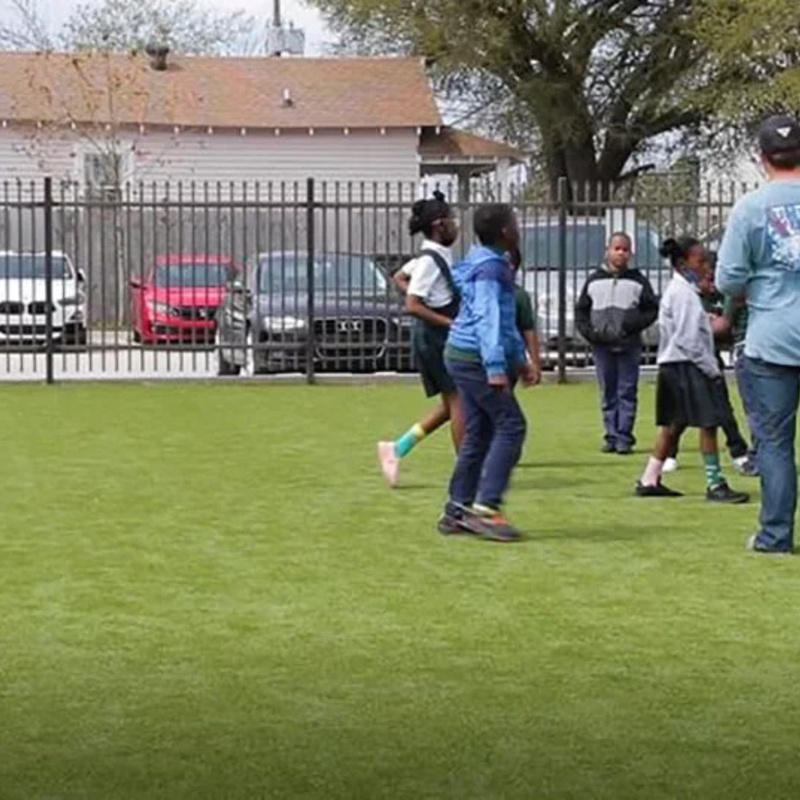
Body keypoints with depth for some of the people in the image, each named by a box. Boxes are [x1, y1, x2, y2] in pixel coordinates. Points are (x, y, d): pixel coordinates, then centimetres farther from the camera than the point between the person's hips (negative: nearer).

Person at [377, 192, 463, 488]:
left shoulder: (438, 255, 10)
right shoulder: (430, 260, -17)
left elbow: (400, 278, 23)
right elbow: (412, 306, -22)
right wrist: (450, 322, -21)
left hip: (441, 339, 10)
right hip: (434, 338, -10)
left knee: (450, 405, 13)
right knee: (458, 401, -4)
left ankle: (396, 449, 15)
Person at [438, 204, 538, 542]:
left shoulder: (494, 265, 18)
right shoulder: (489, 268, -13)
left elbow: (505, 321, 27)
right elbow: (487, 318, -22)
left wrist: (521, 360, 27)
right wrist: (496, 367, -27)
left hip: (466, 359, 10)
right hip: (475, 359, -10)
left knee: (479, 434, 10)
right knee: (511, 425, -12)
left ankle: (457, 509, 11)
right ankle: (486, 506, -17)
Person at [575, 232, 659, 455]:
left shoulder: (638, 281, 5)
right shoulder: (594, 280, 10)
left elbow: (652, 309, 3)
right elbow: (581, 310, 12)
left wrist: (634, 325, -12)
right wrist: (588, 331, -3)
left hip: (629, 345, -2)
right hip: (601, 346, 2)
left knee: (627, 393, -3)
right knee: (608, 393, 6)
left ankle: (624, 438, -3)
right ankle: (612, 436, 10)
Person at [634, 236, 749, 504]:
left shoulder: (680, 290, 18)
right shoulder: (683, 293, -14)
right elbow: (688, 340, -19)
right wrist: (712, 369, -14)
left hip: (676, 367, 11)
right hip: (686, 365, -11)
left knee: (674, 424, 13)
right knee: (708, 423, -9)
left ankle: (650, 480, 16)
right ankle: (715, 485, -8)